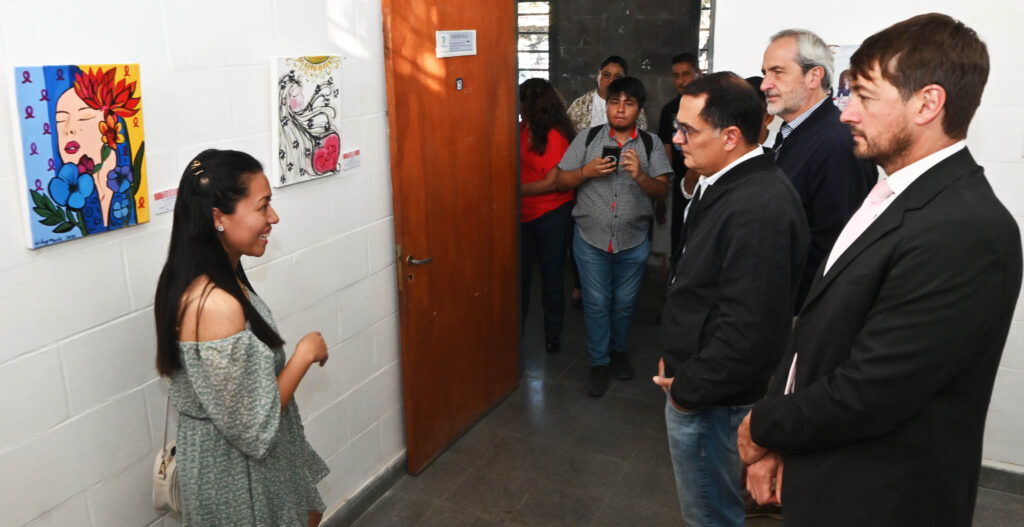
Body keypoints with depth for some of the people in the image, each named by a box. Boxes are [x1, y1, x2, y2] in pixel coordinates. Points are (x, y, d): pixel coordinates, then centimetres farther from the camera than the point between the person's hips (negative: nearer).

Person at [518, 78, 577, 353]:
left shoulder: (555, 136, -15)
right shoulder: (524, 129, 3)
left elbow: (551, 182, -17)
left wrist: (516, 189, -13)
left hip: (552, 215, -5)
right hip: (525, 215, 5)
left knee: (551, 276, 9)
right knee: (519, 274, 7)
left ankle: (553, 335, 25)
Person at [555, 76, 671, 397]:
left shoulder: (651, 144, -1)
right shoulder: (587, 139, 0)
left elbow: (662, 191, -7)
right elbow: (561, 181, 0)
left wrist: (640, 175, -26)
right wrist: (586, 171, -18)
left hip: (633, 242, 1)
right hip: (591, 239, 0)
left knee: (624, 303, 15)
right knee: (596, 304, 7)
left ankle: (618, 350, 40)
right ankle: (599, 363, 24)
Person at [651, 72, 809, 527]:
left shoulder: (759, 209, -28)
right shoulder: (724, 185, 5)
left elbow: (750, 331, -29)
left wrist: (689, 388, -16)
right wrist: (677, 361, 12)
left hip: (710, 400, -9)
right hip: (691, 378, 9)